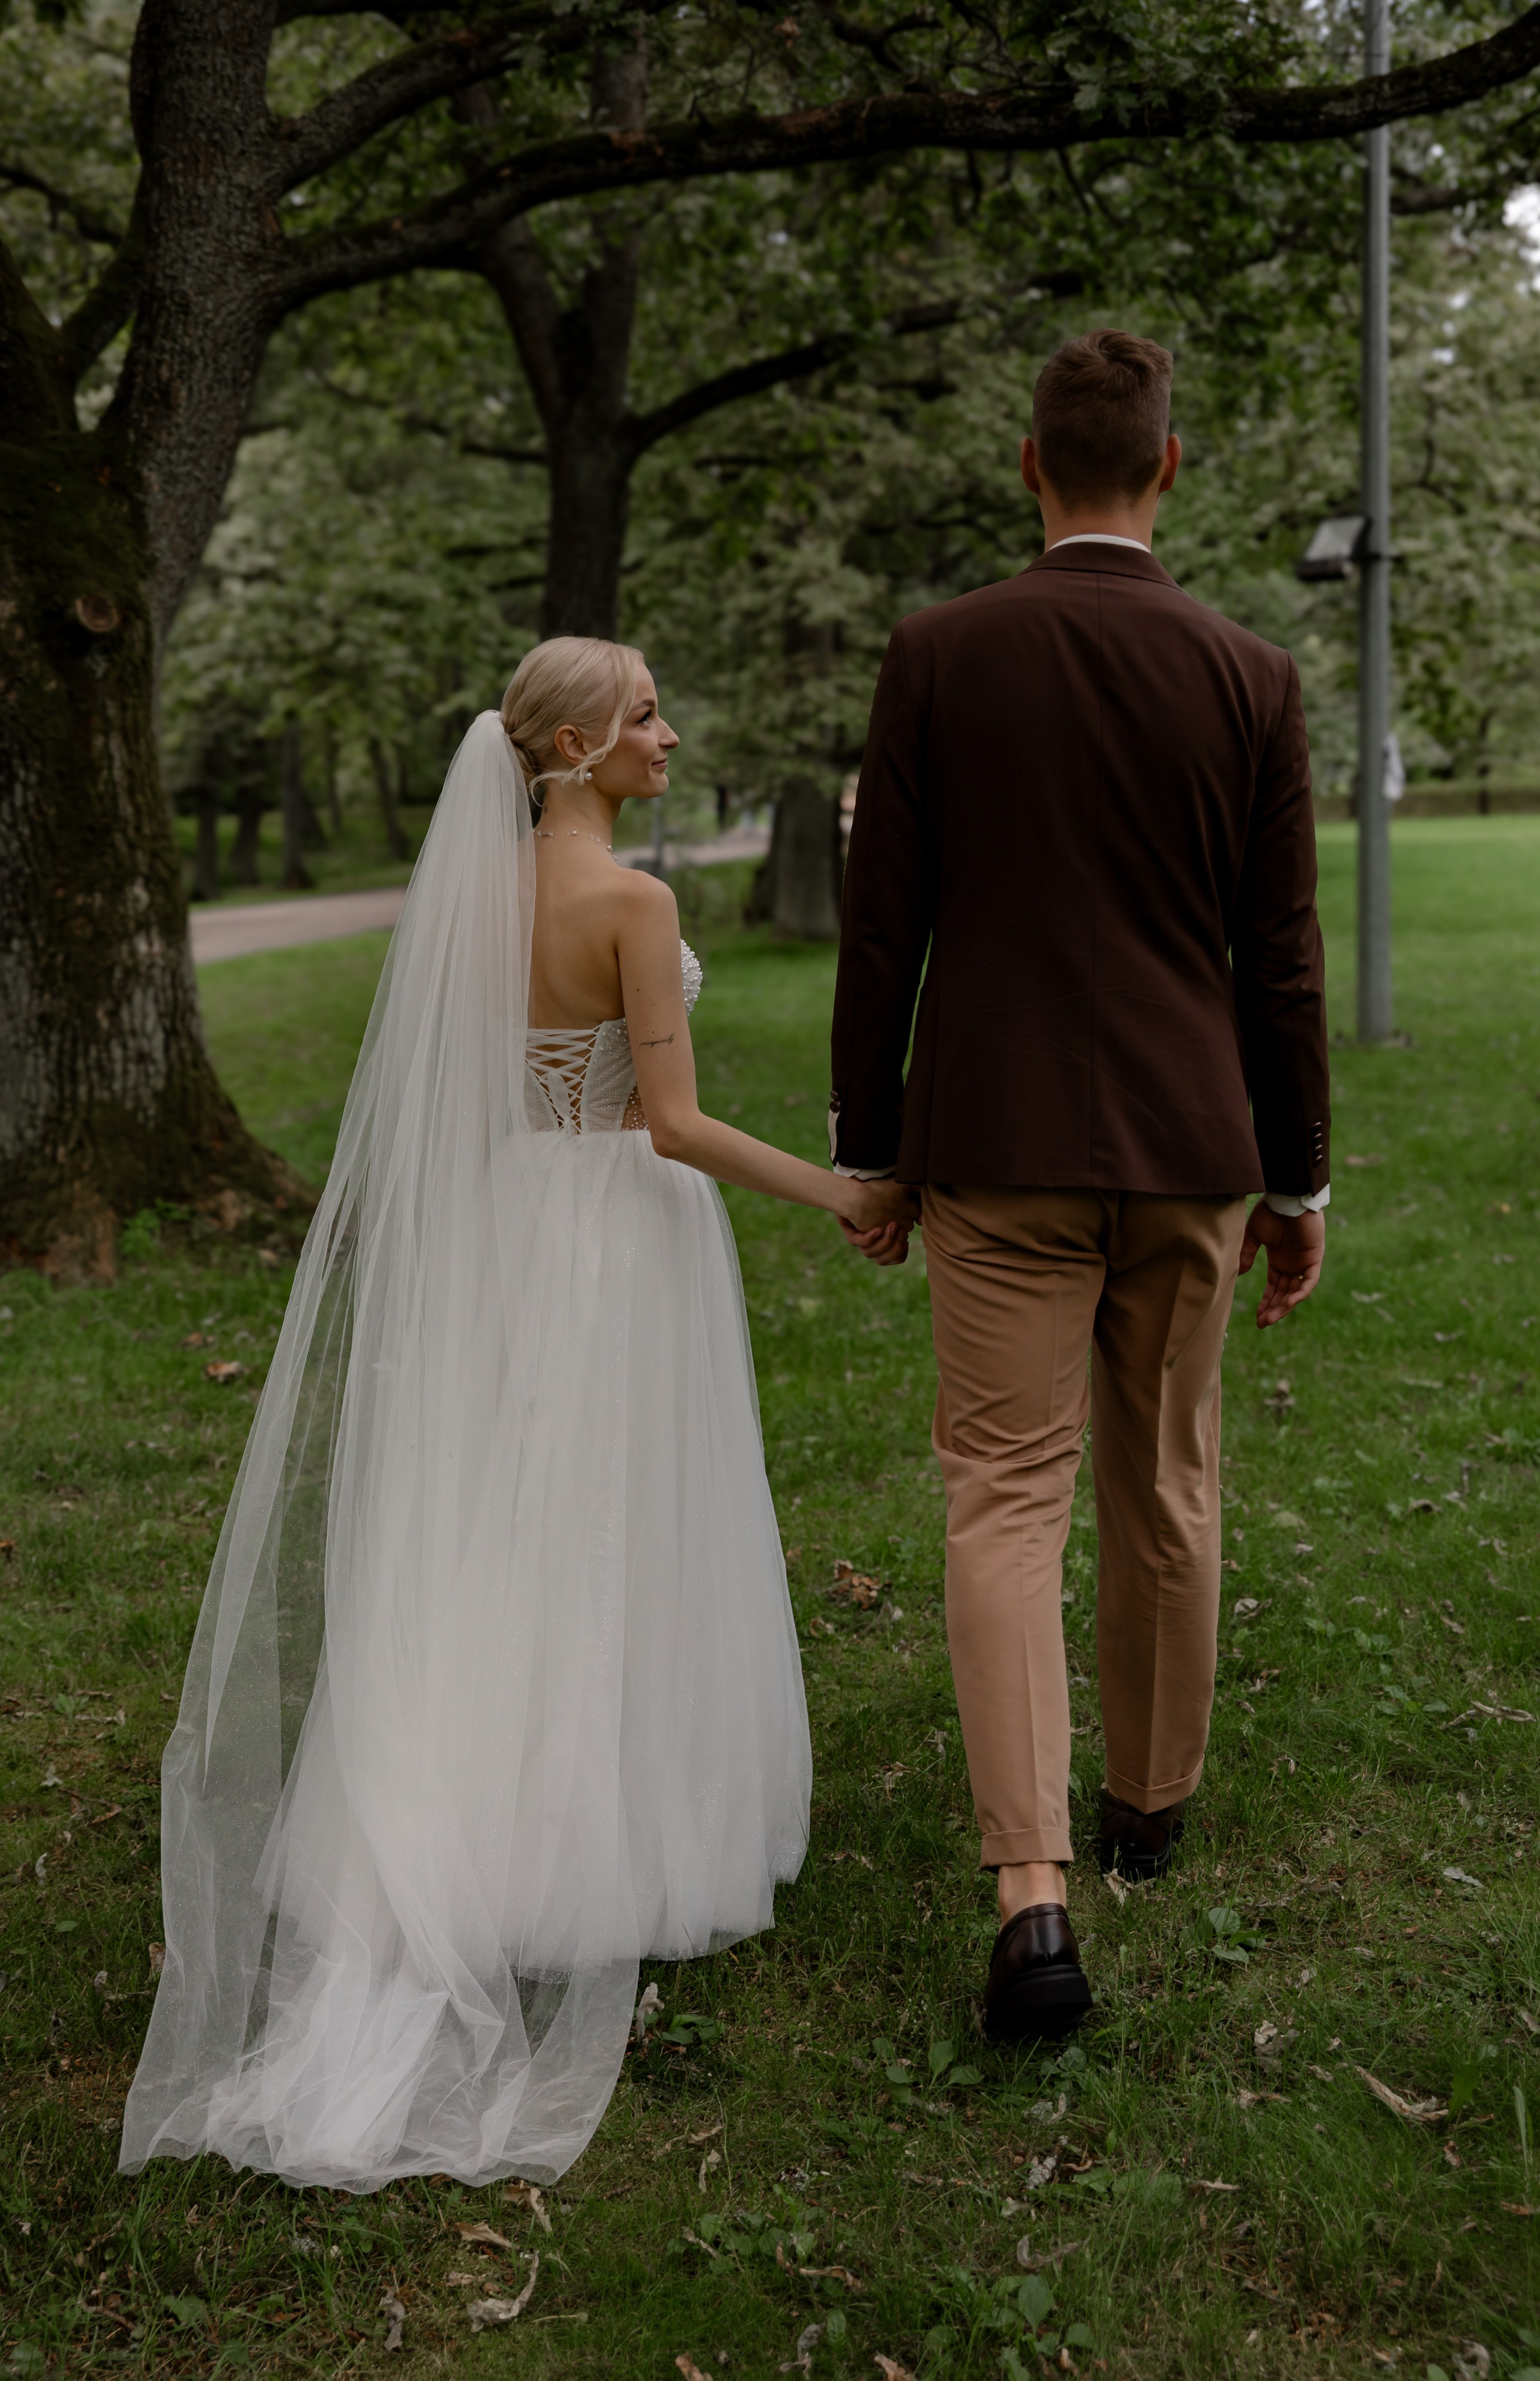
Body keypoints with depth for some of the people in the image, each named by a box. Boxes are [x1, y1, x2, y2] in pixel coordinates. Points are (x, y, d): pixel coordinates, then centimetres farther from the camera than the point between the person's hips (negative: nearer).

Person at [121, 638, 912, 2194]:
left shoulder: (478, 886, 6)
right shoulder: (634, 901, -16)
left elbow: (461, 1101, 12)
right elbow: (672, 1123, -17)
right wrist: (834, 1193, -7)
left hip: (509, 1235, 7)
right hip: (624, 1235, -6)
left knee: (495, 1546, 11)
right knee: (617, 1551, 4)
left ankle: (448, 1862, 10)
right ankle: (613, 1845, 15)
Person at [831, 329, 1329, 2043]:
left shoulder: (936, 655, -5)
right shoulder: (1249, 679, -2)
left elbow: (881, 925, -4)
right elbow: (1280, 958, 0)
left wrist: (865, 1146, 6)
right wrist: (1297, 1180, 10)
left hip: (995, 1148, -2)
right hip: (1187, 1147, 2)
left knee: (1004, 1502, 0)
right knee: (1164, 1492, 17)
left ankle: (1032, 1896, -12)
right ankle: (1149, 1801, 35)